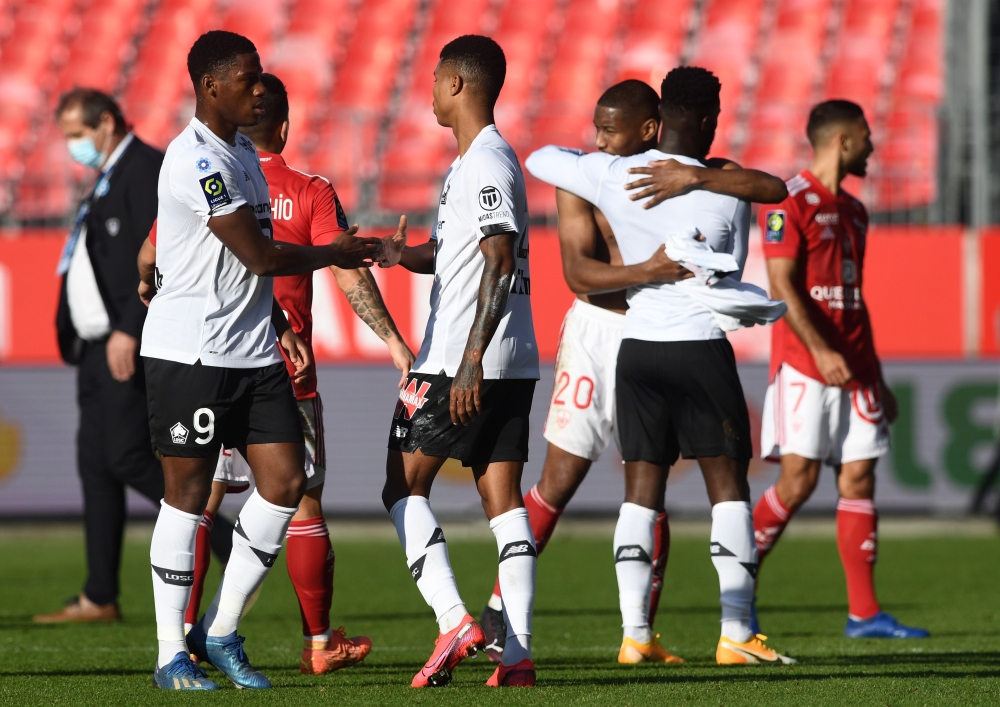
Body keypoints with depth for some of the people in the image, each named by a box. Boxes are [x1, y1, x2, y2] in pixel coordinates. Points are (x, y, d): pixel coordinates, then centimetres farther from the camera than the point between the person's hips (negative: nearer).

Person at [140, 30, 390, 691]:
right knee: (188, 493, -2)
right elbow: (261, 257, -17)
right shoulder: (196, 161, -16)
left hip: (254, 352, 9)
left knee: (285, 481, 1)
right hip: (190, 355, -9)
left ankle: (222, 631, 12)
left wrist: (280, 323, 17)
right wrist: (339, 253, -3)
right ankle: (172, 654, 6)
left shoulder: (243, 152, 15)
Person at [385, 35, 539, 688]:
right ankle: (518, 654, -1)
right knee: (503, 497, 4)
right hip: (513, 364, 9)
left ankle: (454, 620, -13)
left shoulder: (484, 164, -13)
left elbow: (499, 262, -21)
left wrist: (471, 358, -24)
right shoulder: (481, 160, 18)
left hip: (471, 361, -9)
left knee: (404, 487, -1)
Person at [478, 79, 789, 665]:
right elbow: (578, 273, -17)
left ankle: (640, 637, 11)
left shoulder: (698, 173, -2)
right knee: (559, 481, -3)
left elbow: (774, 189, -18)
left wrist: (694, 177, -29)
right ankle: (499, 610, 8)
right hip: (595, 332, -1)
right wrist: (649, 271, -34)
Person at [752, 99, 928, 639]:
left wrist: (878, 379, 20)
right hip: (804, 364, -8)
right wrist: (819, 350, -25)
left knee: (859, 478, 2)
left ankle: (864, 614, 1)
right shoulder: (791, 202, -7)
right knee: (799, 478, -11)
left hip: (853, 367, 8)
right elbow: (782, 286, -15)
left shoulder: (853, 211, 18)